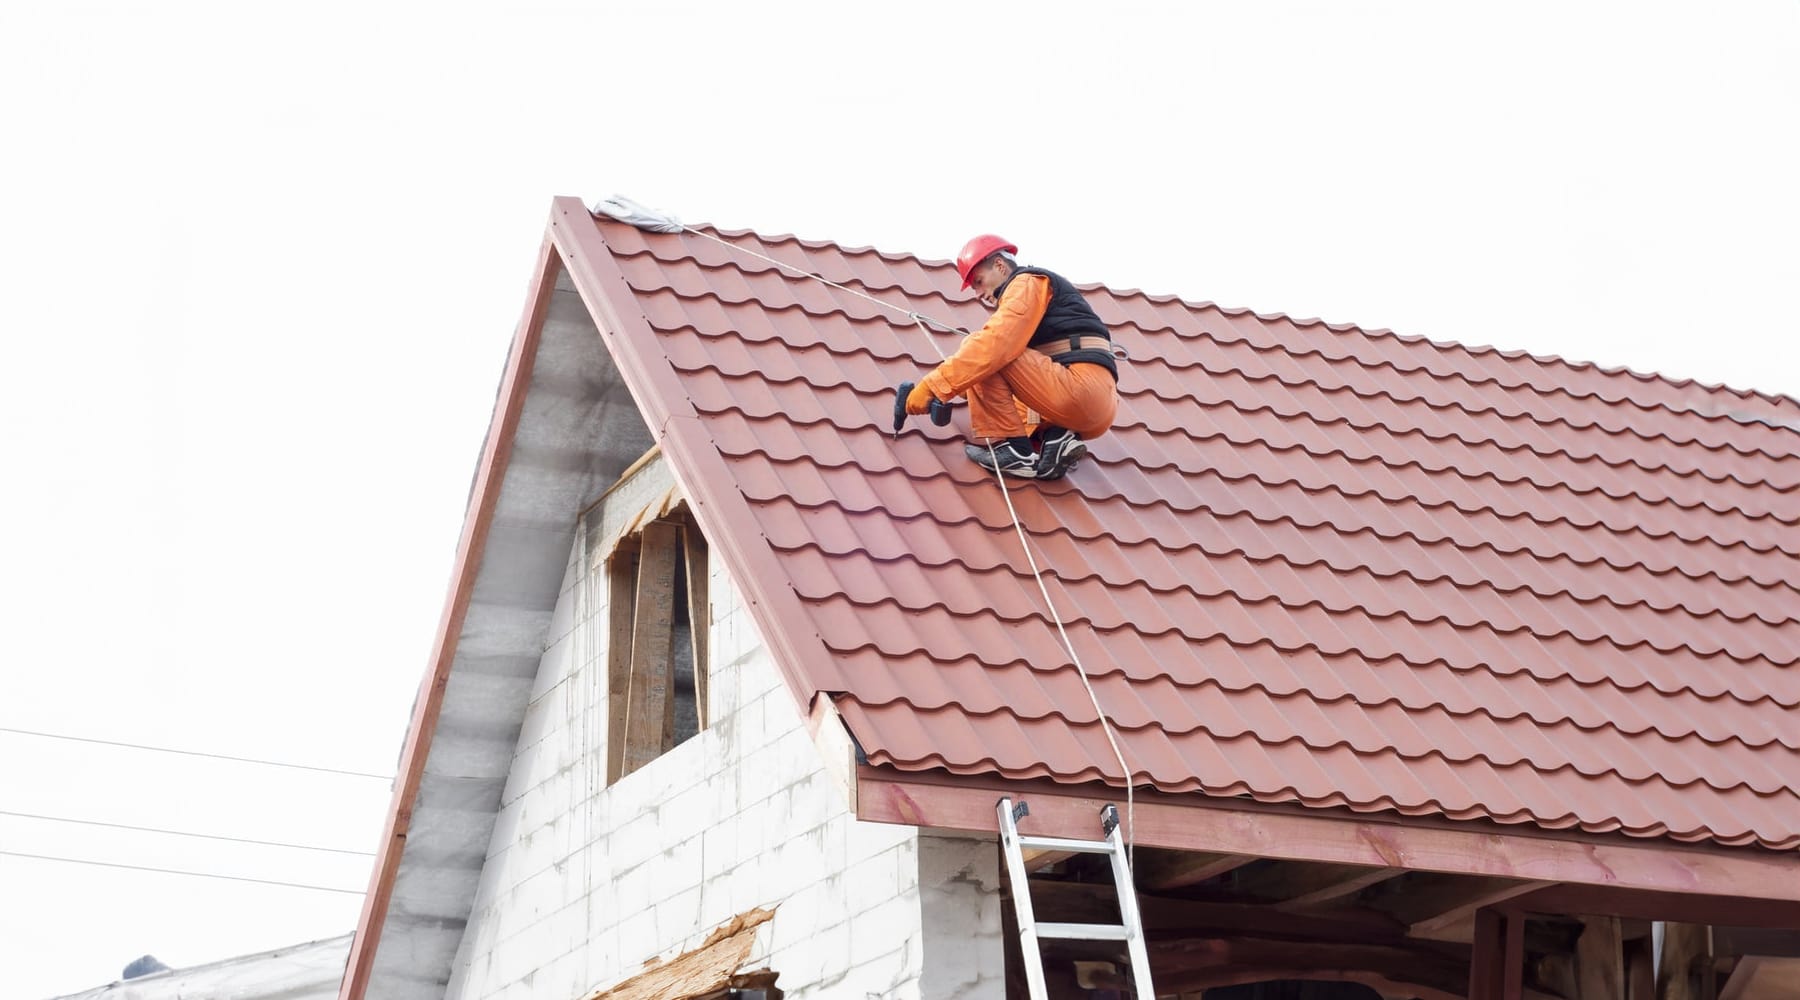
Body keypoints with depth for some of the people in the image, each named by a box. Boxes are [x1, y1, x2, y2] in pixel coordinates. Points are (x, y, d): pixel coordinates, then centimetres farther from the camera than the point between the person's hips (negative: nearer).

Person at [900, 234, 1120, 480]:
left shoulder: (1027, 282, 2)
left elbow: (994, 344, -15)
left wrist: (933, 385, -16)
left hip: (1082, 386, -10)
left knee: (979, 351, -8)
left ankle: (1011, 450, -13)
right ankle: (1058, 441, 0)